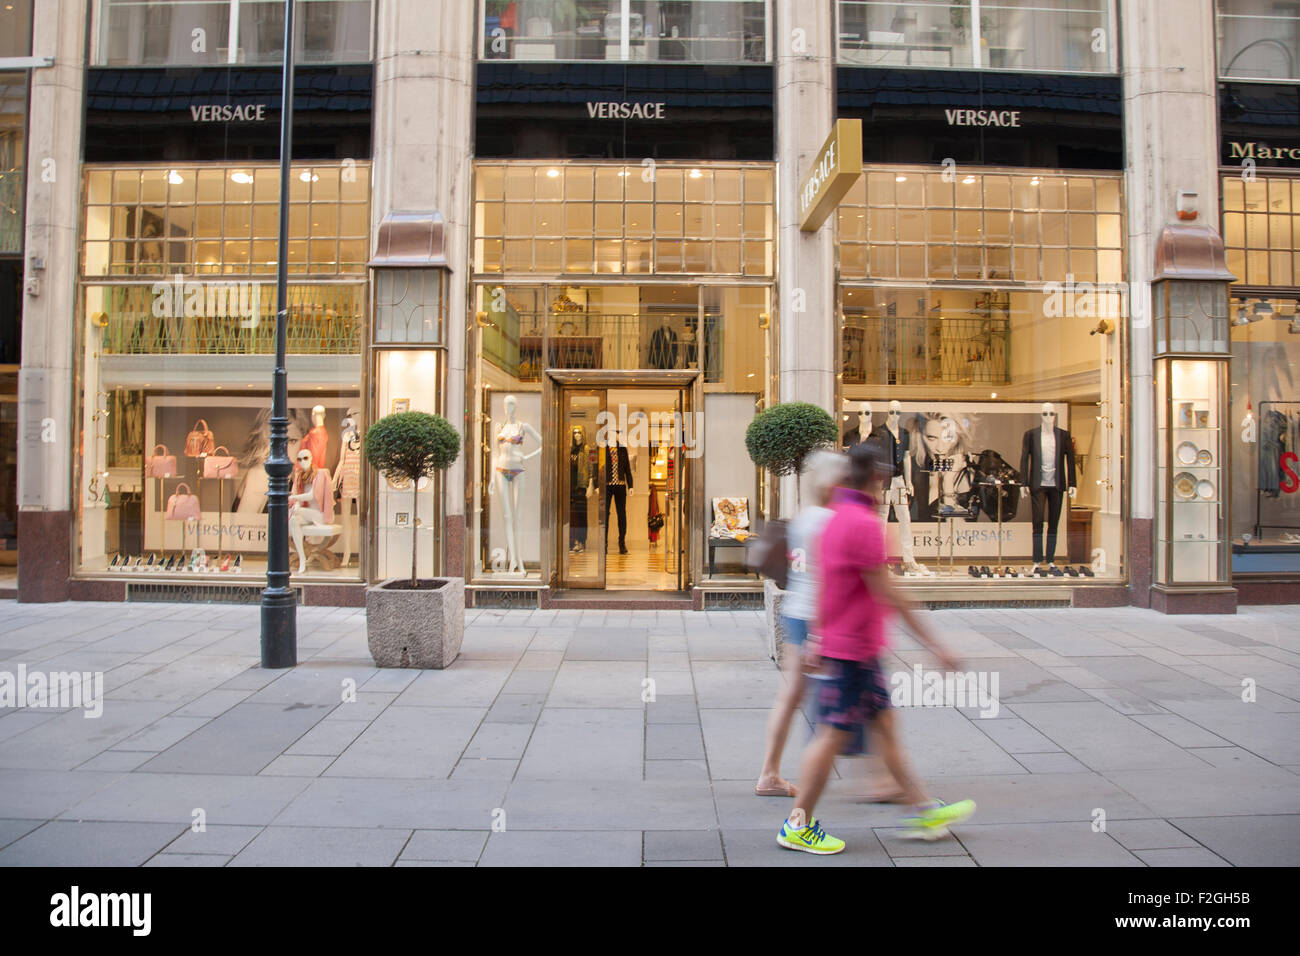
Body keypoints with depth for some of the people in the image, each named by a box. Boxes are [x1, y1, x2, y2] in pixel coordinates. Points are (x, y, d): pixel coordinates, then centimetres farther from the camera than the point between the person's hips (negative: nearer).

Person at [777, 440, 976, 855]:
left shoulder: (836, 518, 10)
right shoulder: (864, 524, -21)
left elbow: (823, 585, 16)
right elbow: (887, 594, -21)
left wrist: (816, 639, 22)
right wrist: (934, 645, -15)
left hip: (847, 647, 10)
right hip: (852, 651, -10)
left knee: (884, 724, 16)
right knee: (833, 735, 0)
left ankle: (924, 810, 28)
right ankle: (798, 826, 12)